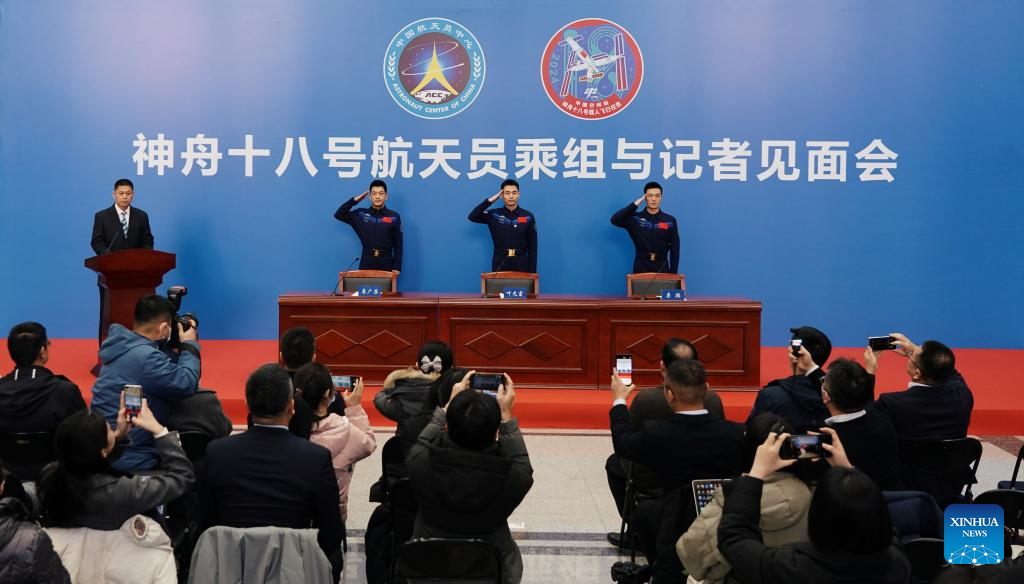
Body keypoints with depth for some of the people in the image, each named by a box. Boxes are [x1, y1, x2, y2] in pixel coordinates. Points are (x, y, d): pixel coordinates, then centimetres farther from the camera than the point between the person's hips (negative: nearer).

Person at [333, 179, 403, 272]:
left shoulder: (394, 217, 3)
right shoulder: (361, 214, 8)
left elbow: (398, 244, 2)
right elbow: (338, 214, 7)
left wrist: (397, 267, -5)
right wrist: (355, 200, 2)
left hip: (386, 263, -1)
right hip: (366, 262, 1)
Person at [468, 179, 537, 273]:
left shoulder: (528, 217, 1)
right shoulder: (494, 215, 3)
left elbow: (532, 247, 2)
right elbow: (472, 216, -12)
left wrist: (532, 272, -3)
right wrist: (490, 200, -12)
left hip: (521, 265, 0)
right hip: (500, 265, 0)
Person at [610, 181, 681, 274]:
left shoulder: (670, 221, 2)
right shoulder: (635, 218, -1)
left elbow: (675, 249, 3)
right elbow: (615, 220, -17)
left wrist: (673, 273, -4)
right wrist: (636, 204, -14)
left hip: (661, 267, 1)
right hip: (641, 267, -1)